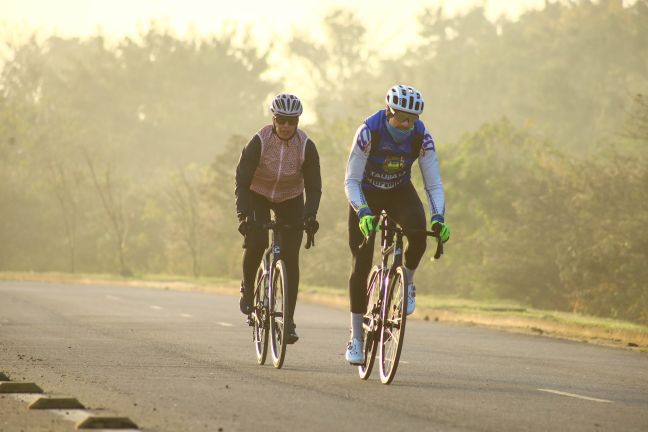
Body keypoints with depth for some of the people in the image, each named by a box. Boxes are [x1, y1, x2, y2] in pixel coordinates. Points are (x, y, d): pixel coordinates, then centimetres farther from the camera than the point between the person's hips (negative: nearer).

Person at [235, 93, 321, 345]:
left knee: (290, 257, -9)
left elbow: (313, 186, -17)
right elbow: (242, 181, -24)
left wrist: (310, 215, -34)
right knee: (256, 241, -27)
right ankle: (247, 288, 1)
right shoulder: (259, 142, -24)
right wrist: (242, 215, -37)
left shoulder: (306, 146, -20)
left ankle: (289, 320, -4)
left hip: (290, 201, 1)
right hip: (258, 196, -1)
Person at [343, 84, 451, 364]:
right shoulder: (368, 132, -28)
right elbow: (351, 181, -26)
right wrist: (363, 213, -42)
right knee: (361, 264, -9)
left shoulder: (421, 137, -21)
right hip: (366, 195, -1)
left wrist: (438, 216, -34)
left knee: (418, 233, -32)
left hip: (399, 193, 2)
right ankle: (356, 338, 0)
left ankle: (407, 284, -3)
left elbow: (434, 184, -17)